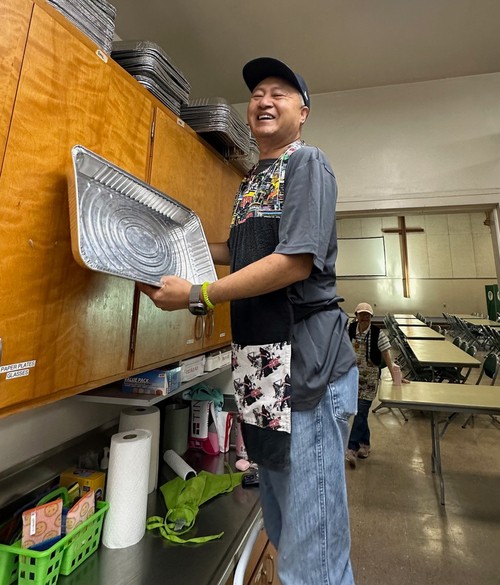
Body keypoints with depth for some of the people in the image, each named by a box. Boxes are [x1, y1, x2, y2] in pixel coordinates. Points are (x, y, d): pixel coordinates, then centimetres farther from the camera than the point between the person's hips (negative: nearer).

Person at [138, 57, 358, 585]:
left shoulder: (307, 163, -3)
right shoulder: (250, 181, 20)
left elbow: (297, 261, -17)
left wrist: (197, 295, -14)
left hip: (305, 361, -7)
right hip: (258, 362, 8)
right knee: (280, 529, 22)